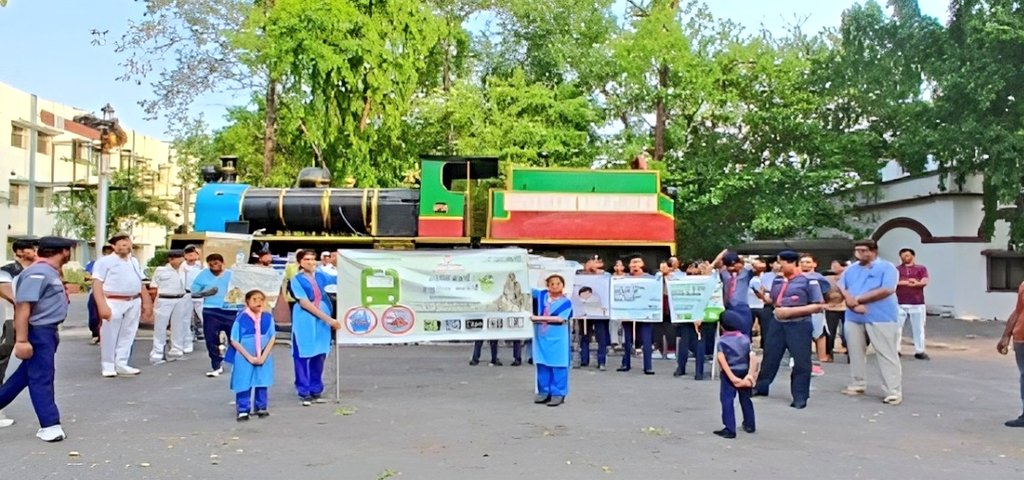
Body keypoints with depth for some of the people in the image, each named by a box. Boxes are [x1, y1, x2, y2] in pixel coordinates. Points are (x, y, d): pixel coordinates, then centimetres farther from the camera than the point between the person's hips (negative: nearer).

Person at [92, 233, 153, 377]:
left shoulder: (134, 261, 17)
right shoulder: (105, 261, -4)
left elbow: (140, 283, 23)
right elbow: (97, 284, -11)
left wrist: (146, 302, 18)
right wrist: (102, 305, -20)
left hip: (134, 303, 6)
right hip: (114, 302, -6)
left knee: (128, 335, 11)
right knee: (110, 336, 1)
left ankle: (121, 364, 21)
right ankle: (108, 366, 12)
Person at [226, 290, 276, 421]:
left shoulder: (268, 317, -7)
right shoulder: (241, 318, -15)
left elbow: (272, 338, -2)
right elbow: (234, 341, -11)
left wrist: (263, 356, -11)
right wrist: (249, 357, -13)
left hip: (263, 357, 3)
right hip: (244, 358, -3)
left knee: (262, 383, 9)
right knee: (243, 384, 0)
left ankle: (261, 407, 23)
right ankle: (243, 410, 10)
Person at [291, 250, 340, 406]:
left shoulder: (320, 275, 8)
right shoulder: (297, 280, -6)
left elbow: (338, 280, 26)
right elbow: (305, 303, -14)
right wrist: (328, 319, -18)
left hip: (322, 321, 5)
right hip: (304, 322, -4)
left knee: (319, 355, 7)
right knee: (303, 356, 0)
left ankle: (316, 391, 18)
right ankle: (304, 392, 8)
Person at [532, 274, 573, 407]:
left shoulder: (566, 302, -8)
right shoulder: (541, 295, 5)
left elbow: (560, 318, -19)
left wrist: (539, 318, -20)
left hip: (557, 339, -5)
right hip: (541, 338, 5)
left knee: (558, 366, 0)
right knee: (542, 365, 10)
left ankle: (558, 394, 6)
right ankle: (544, 392, 20)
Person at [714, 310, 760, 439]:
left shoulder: (722, 341, -5)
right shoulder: (745, 339, 4)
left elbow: (721, 359, -17)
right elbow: (753, 356, -6)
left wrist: (732, 377, -19)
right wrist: (751, 375, -10)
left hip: (729, 374, -4)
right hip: (744, 373, 5)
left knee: (727, 400, -4)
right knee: (745, 399, 20)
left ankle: (730, 430, -9)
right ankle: (750, 425, 32)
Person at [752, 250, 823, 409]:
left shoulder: (808, 281, -8)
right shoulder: (777, 280, 10)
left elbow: (817, 306, -11)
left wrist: (791, 311, -18)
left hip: (799, 325, -6)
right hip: (778, 323, 6)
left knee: (801, 362, 0)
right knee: (770, 356, 14)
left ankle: (800, 397, 10)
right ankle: (761, 387, 28)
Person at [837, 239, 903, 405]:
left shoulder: (886, 267, -3)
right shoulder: (851, 269, 13)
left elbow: (887, 290, -16)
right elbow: (840, 289, 4)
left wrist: (858, 299, -12)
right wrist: (853, 304, -15)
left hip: (880, 318, -6)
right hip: (854, 318, 6)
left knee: (887, 355, -4)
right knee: (855, 353, 12)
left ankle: (894, 392, -1)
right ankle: (857, 384, 25)